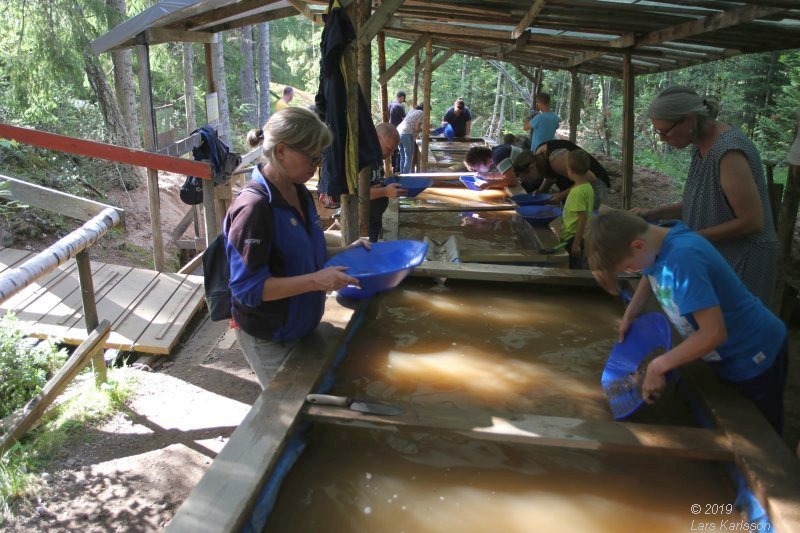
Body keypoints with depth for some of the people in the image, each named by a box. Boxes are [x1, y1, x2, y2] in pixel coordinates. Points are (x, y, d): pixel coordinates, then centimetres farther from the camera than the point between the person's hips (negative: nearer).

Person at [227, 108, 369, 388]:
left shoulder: (299, 194, 0)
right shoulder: (253, 207, -26)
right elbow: (248, 287, -26)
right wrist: (316, 281, -32)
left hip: (300, 327, 8)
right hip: (268, 339, -8)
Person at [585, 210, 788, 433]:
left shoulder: (683, 257, -36)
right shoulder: (656, 241, -9)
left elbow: (714, 332, -38)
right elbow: (652, 274, 17)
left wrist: (658, 366, -29)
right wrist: (630, 313, 7)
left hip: (754, 357, -8)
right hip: (725, 356, 8)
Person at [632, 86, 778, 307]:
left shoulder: (729, 151, -24)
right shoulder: (703, 145, 2)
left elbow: (752, 221, -22)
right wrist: (654, 214, 2)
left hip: (742, 263, -8)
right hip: (713, 256, 8)